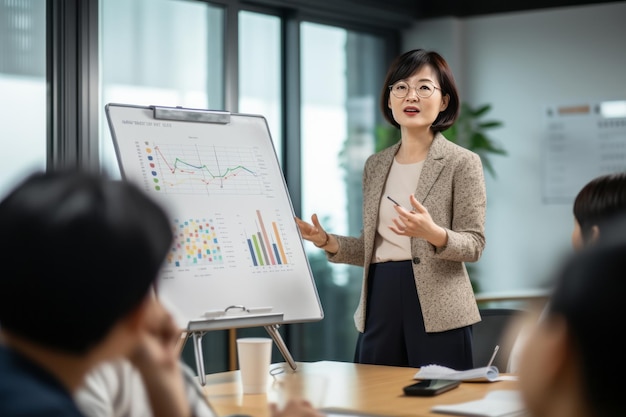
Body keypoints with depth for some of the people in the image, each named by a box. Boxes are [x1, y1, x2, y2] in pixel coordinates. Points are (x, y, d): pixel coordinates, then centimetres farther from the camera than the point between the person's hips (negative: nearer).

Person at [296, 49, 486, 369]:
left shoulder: (462, 163, -2)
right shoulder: (376, 165, 14)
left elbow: (474, 245, -8)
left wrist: (433, 233, -27)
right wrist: (327, 242, 0)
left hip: (436, 309, -5)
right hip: (380, 303, 5)